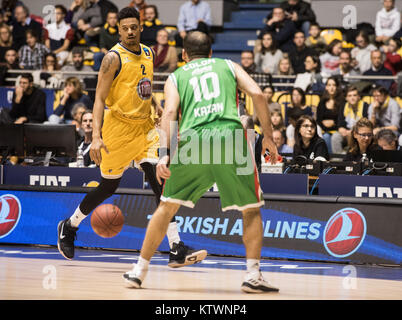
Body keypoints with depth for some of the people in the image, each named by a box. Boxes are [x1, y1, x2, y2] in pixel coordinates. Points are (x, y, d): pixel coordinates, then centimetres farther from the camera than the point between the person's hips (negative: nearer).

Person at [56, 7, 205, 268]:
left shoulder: (148, 54, 9)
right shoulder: (114, 58, -13)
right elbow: (100, 99, -16)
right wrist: (96, 137, -25)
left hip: (144, 125, 5)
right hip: (118, 127, -5)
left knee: (161, 184, -10)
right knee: (108, 188, 6)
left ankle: (177, 250, -16)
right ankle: (69, 227, 32)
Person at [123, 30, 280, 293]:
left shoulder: (176, 77, 23)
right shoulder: (229, 66, 25)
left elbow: (170, 112, 4)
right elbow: (257, 94, 8)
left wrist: (165, 153, -6)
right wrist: (268, 136, 13)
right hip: (230, 134, -1)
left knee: (168, 206, 18)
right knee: (251, 209, 14)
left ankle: (140, 271, 20)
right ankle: (253, 275, 1)